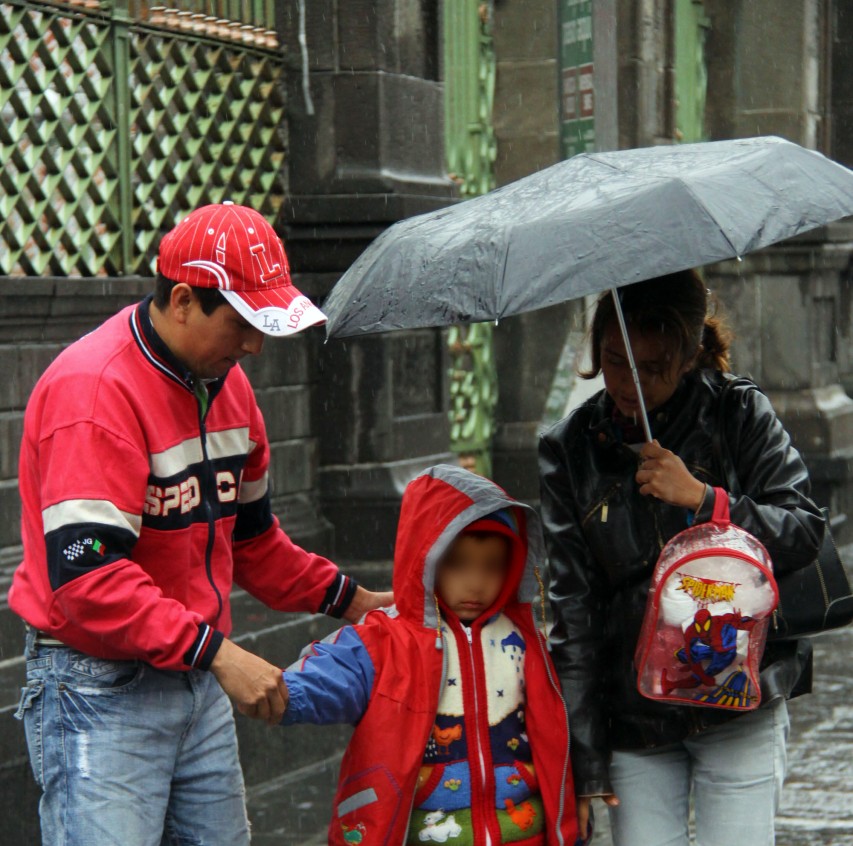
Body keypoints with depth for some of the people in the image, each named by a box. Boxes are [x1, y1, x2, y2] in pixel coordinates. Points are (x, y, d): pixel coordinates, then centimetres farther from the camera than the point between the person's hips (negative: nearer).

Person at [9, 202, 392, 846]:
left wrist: (344, 598, 16)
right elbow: (87, 576, -27)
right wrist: (215, 651, -28)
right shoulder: (94, 390, -19)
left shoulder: (226, 383, 10)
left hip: (199, 684, 9)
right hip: (100, 689, -8)